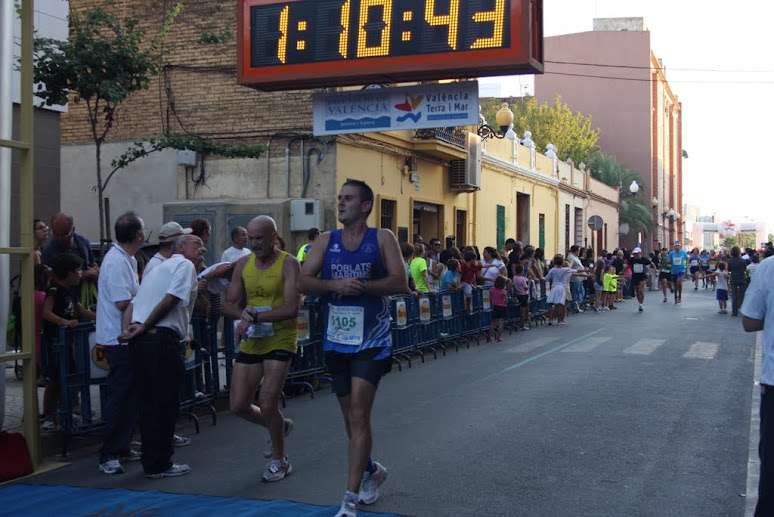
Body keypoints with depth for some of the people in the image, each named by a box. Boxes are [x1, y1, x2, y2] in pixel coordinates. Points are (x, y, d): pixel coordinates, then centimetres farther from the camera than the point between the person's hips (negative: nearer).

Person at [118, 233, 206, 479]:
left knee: (147, 403, 13)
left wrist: (126, 329, 1)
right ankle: (160, 465, 7)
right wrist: (144, 327, -8)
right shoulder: (185, 265, -1)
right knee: (165, 404, 1)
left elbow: (132, 303, 15)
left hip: (141, 341, 9)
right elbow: (170, 300, -14)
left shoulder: (158, 268, 26)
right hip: (163, 340, -9)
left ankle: (151, 462, 21)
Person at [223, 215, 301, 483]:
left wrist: (255, 317, -24)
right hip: (251, 342, 6)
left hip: (280, 341, -6)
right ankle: (279, 426, 35)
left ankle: (279, 460, 13)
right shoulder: (243, 264, 7)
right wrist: (242, 313, -14)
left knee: (267, 404, -11)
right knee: (238, 405, 5)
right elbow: (229, 304, 9)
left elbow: (291, 309, -20)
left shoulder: (288, 264, -10)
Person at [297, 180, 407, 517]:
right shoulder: (326, 241, 7)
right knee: (350, 416, 16)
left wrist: (362, 286, -23)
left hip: (371, 341, -4)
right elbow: (303, 282, -2)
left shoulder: (382, 238, -2)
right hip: (335, 341, 5)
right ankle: (371, 471, 41)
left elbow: (399, 282, -10)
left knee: (358, 416, -13)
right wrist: (336, 284, -19)